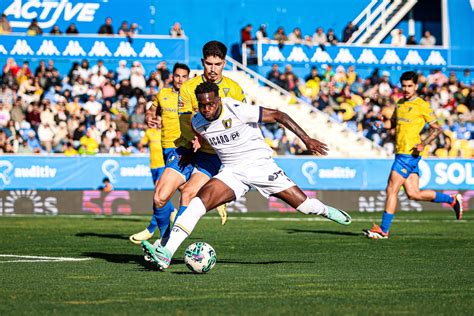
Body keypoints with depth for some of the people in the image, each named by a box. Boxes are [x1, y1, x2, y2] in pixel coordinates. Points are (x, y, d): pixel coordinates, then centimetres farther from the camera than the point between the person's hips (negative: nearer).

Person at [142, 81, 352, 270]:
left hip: (260, 164, -3)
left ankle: (327, 212, 37)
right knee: (200, 199, -22)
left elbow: (277, 115, -12)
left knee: (302, 204, -3)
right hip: (232, 172, 3)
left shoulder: (238, 111, -20)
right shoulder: (197, 122, -3)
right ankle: (165, 253, -31)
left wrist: (306, 139, -12)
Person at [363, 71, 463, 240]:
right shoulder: (400, 104, 16)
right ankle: (452, 200, 25)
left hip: (409, 154, -8)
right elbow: (393, 123, 28)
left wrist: (423, 144, -18)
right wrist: (382, 123, 5)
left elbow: (437, 128, -4)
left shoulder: (422, 105, -6)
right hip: (401, 153, 8)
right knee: (413, 194, 10)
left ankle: (383, 230, -4)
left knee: (392, 189, -9)